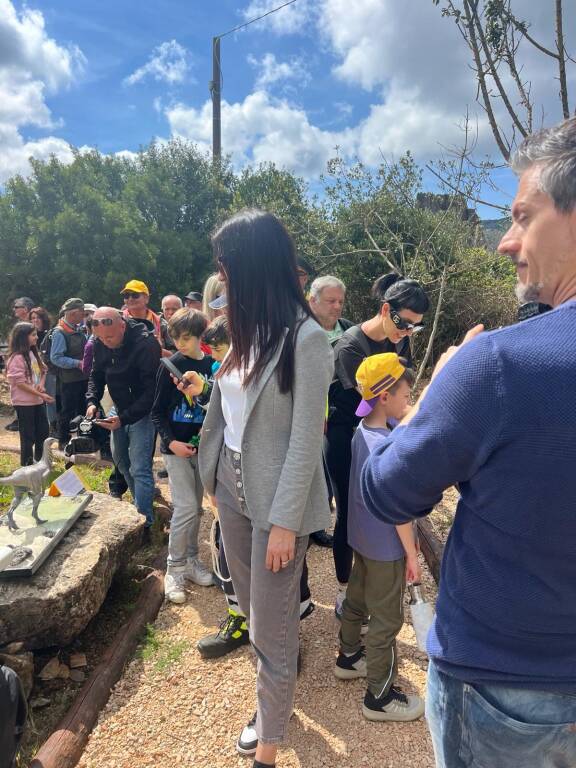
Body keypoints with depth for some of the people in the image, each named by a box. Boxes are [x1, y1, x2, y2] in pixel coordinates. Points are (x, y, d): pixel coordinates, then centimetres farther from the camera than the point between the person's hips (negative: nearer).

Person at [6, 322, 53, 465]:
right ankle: (27, 465, 17)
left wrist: (41, 384, -6)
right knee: (28, 435, 3)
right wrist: (40, 394, -20)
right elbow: (20, 383, -19)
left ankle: (40, 460, 32)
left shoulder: (34, 353, 9)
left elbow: (42, 371, 15)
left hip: (38, 401, 8)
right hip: (24, 403, -8)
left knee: (43, 431, 16)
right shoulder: (16, 358, -16)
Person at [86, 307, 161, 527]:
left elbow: (151, 391, -27)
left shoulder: (146, 344, -27)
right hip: (120, 409, 8)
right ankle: (140, 500, 39)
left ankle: (145, 522, 1)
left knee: (140, 470, -9)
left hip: (143, 412, -8)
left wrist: (124, 418, -30)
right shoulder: (100, 344, -5)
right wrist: (92, 401, -10)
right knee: (120, 459, 19)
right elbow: (96, 376, 9)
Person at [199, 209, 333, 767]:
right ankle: (273, 692, 46)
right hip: (232, 485, 7)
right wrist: (216, 481, 10)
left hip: (277, 496, -7)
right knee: (253, 608, 22)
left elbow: (305, 440, -18)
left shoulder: (306, 339, -17)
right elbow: (228, 410, 8)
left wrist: (284, 522, -16)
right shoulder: (247, 331, 5)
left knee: (272, 626, 8)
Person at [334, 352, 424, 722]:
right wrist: (412, 554, -15)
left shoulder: (361, 431, -3)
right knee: (387, 619, 8)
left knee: (357, 599, 26)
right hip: (387, 547, -9)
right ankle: (380, 696, 25)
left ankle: (349, 657, 47)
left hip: (361, 538, 9)